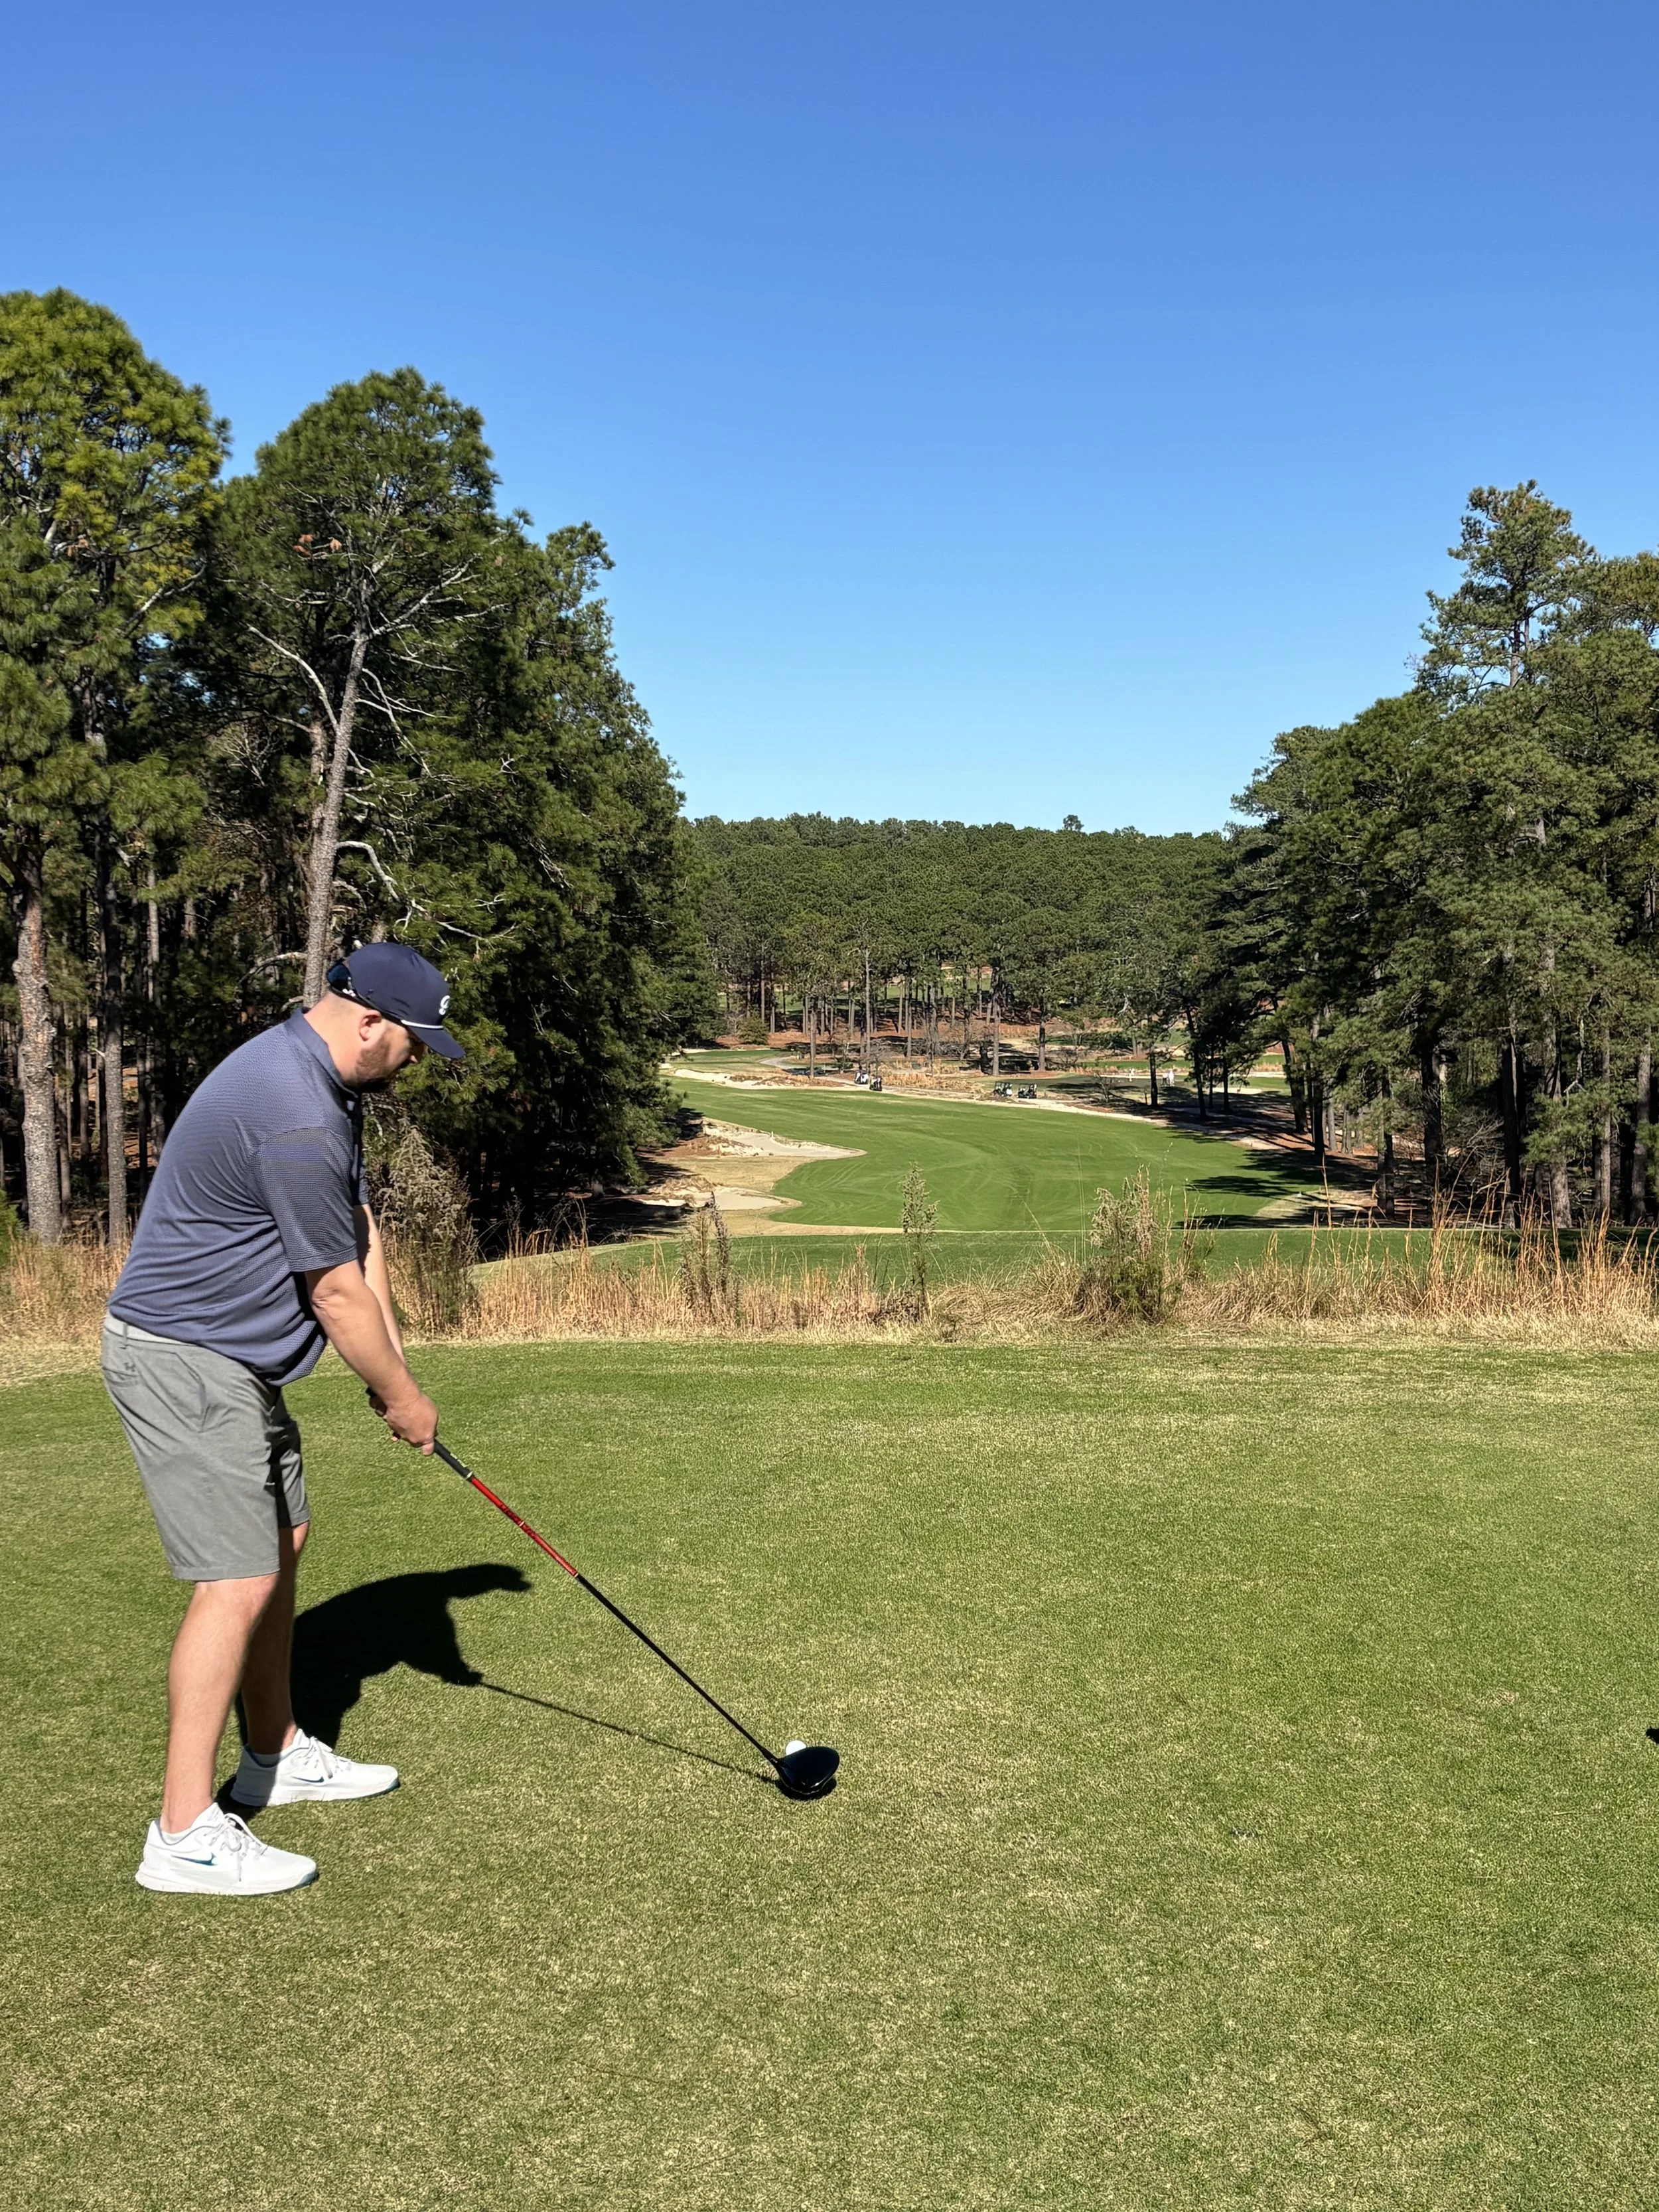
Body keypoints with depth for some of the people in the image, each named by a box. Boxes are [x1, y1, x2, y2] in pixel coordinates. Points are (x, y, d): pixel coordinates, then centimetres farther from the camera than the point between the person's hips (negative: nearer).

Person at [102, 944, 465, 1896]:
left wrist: (392, 1361, 1)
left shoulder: (326, 1081, 6)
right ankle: (186, 1833, -2)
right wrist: (402, 1395, -6)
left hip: (234, 1358, 11)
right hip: (183, 1361, -11)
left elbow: (360, 1228, 8)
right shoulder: (295, 1116, -28)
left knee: (281, 1540, 18)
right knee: (239, 1580, -10)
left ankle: (277, 1753, 33)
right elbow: (336, 1292, -20)